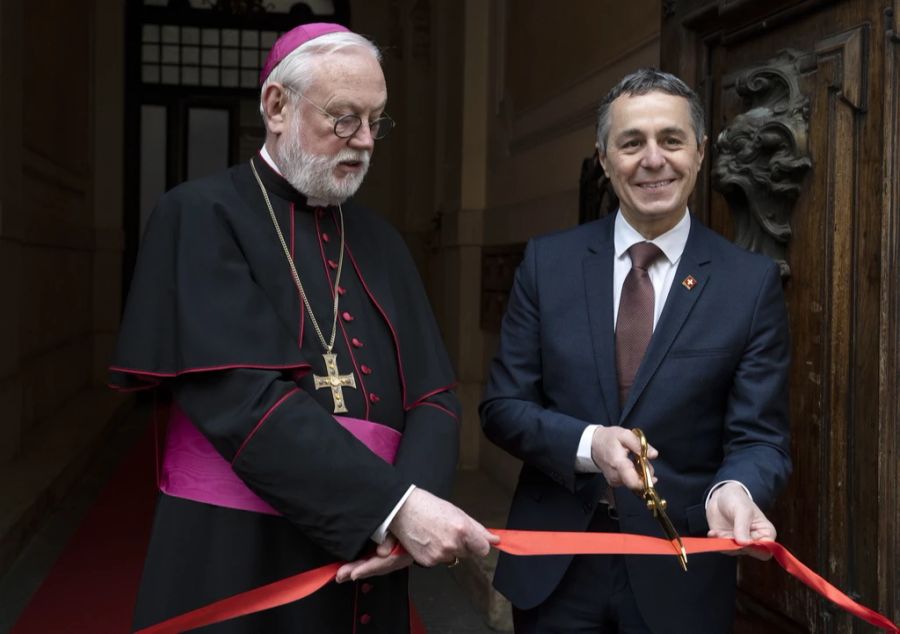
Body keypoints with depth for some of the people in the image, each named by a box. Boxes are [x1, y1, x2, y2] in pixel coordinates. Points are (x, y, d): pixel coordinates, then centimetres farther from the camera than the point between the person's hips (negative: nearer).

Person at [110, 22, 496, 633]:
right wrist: (395, 505, -25)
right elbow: (243, 399, -19)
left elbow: (432, 395, 4)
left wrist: (410, 508, -15)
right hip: (238, 562, -5)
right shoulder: (202, 217, -7)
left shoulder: (379, 240, 11)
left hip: (367, 562, 6)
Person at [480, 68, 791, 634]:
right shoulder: (548, 262, -1)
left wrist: (735, 490, -26)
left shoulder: (753, 282, -5)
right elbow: (502, 406, 0)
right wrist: (587, 443, -18)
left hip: (679, 573, -1)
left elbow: (760, 437, -5)